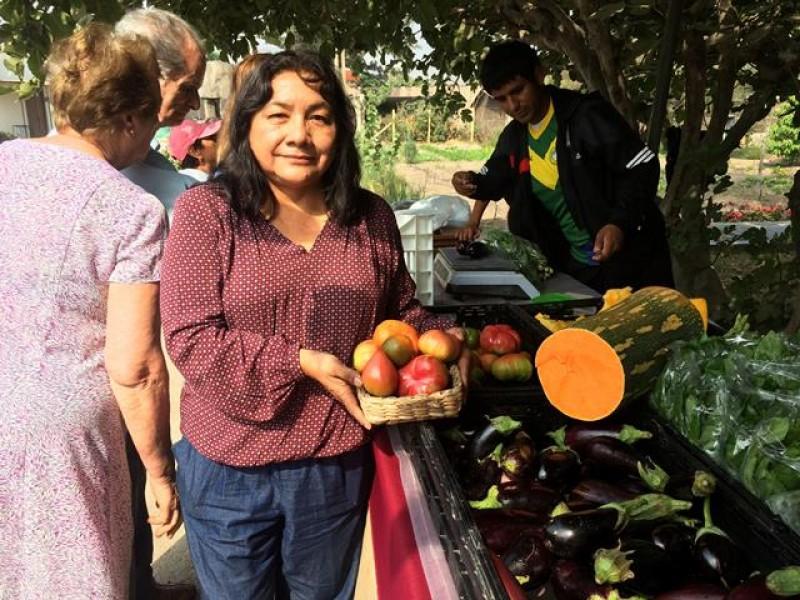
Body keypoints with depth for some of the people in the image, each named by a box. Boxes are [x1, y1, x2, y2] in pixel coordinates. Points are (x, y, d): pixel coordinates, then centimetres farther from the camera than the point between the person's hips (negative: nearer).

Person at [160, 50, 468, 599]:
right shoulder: (206, 211, -13)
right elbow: (191, 339, -17)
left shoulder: (372, 218, -1)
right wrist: (300, 361, -23)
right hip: (230, 467, -2)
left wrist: (438, 337, -10)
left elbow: (401, 310, 11)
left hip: (338, 465, 3)